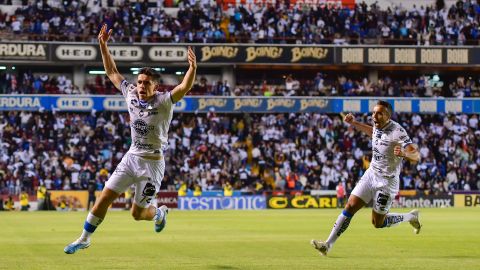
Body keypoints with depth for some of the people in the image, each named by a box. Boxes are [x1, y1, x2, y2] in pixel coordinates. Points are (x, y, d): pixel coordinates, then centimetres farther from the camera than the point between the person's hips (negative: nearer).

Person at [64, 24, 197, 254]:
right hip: (131, 157, 5)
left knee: (137, 213, 2)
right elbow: (112, 71, 12)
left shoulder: (164, 101, -14)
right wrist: (103, 44, 6)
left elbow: (185, 87, -32)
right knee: (105, 197, 0)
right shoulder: (131, 94, 1)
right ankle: (84, 239, 12)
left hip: (152, 162, -5)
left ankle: (159, 213, 36)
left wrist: (192, 68, -50)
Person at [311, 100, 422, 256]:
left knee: (378, 223, 5)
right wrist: (354, 123, 23)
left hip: (387, 182, -6)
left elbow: (416, 157, -28)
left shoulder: (397, 131, -22)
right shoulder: (378, 126, 0)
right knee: (350, 207, -5)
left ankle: (411, 217, 28)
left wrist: (404, 154, -49)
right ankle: (328, 244, -4)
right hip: (371, 174, 6)